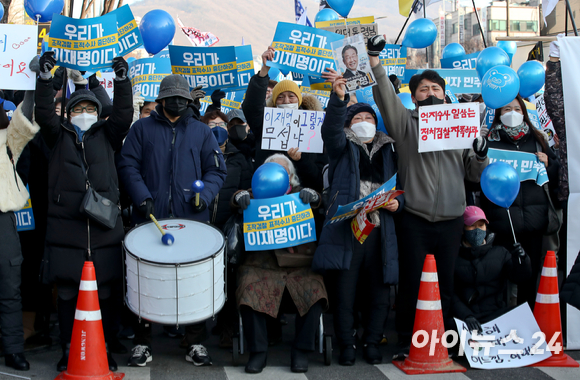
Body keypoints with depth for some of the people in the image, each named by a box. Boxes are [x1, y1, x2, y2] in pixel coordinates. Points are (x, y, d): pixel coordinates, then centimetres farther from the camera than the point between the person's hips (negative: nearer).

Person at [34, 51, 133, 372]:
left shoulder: (107, 135, 15)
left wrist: (121, 80, -11)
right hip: (65, 228, 0)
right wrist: (45, 76, -11)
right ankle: (69, 349, 16)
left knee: (105, 292, 2)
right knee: (67, 292, 4)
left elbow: (123, 115, 1)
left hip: (104, 226, 0)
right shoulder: (58, 135, 15)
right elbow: (43, 114, 0)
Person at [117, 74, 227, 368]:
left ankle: (196, 344, 15)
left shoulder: (201, 131, 11)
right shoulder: (142, 128, 9)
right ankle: (142, 344, 15)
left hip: (192, 220, 1)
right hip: (149, 218, 0)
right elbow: (128, 166, 3)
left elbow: (216, 170, 8)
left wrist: (205, 194, -10)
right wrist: (142, 197, -11)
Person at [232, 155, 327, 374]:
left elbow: (317, 201, 4)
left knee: (314, 291, -27)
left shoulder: (299, 193, 21)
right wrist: (242, 196, -19)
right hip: (262, 263, 0)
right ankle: (258, 351, -13)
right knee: (249, 291, -28)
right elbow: (237, 199, 5)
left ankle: (301, 351, -11)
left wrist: (310, 194, -19)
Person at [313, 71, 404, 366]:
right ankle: (346, 345, 13)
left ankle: (372, 343, 21)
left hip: (380, 231, 3)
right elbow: (331, 129, -11)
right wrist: (338, 97, -28)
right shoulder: (343, 148, 11)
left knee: (380, 294, 4)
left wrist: (397, 203, 1)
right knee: (345, 293, -3)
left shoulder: (386, 151, 21)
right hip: (347, 229, -3)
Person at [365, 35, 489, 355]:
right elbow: (385, 95, -9)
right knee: (411, 281, 0)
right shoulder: (406, 122, 6)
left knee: (446, 282, 8)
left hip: (450, 219, 3)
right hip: (414, 218, -2)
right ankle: (405, 342, 11)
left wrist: (481, 156, -4)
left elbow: (473, 174, 17)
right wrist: (375, 60, -20)